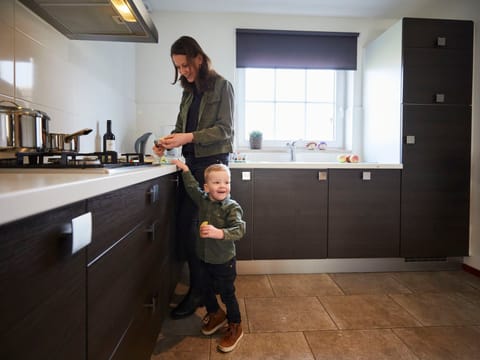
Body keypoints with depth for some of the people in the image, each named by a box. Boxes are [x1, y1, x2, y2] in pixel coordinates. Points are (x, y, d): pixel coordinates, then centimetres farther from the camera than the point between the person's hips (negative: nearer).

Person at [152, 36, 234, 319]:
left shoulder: (222, 86, -3)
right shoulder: (189, 91, 16)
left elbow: (225, 129, -11)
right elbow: (181, 126, 17)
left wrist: (189, 137, -21)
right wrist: (168, 142, -4)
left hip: (213, 161, -7)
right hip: (192, 162, 7)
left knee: (188, 225, -9)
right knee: (185, 224, 4)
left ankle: (197, 292, 5)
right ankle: (202, 285, 17)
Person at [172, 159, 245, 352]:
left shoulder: (232, 207, -21)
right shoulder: (203, 200, -3)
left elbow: (239, 230, -33)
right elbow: (192, 187, 16)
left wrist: (218, 233, -46)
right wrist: (185, 169, 19)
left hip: (224, 261, -6)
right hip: (205, 258, 6)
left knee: (227, 294, 8)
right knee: (206, 291, 22)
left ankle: (235, 327, 30)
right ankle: (215, 315, 49)